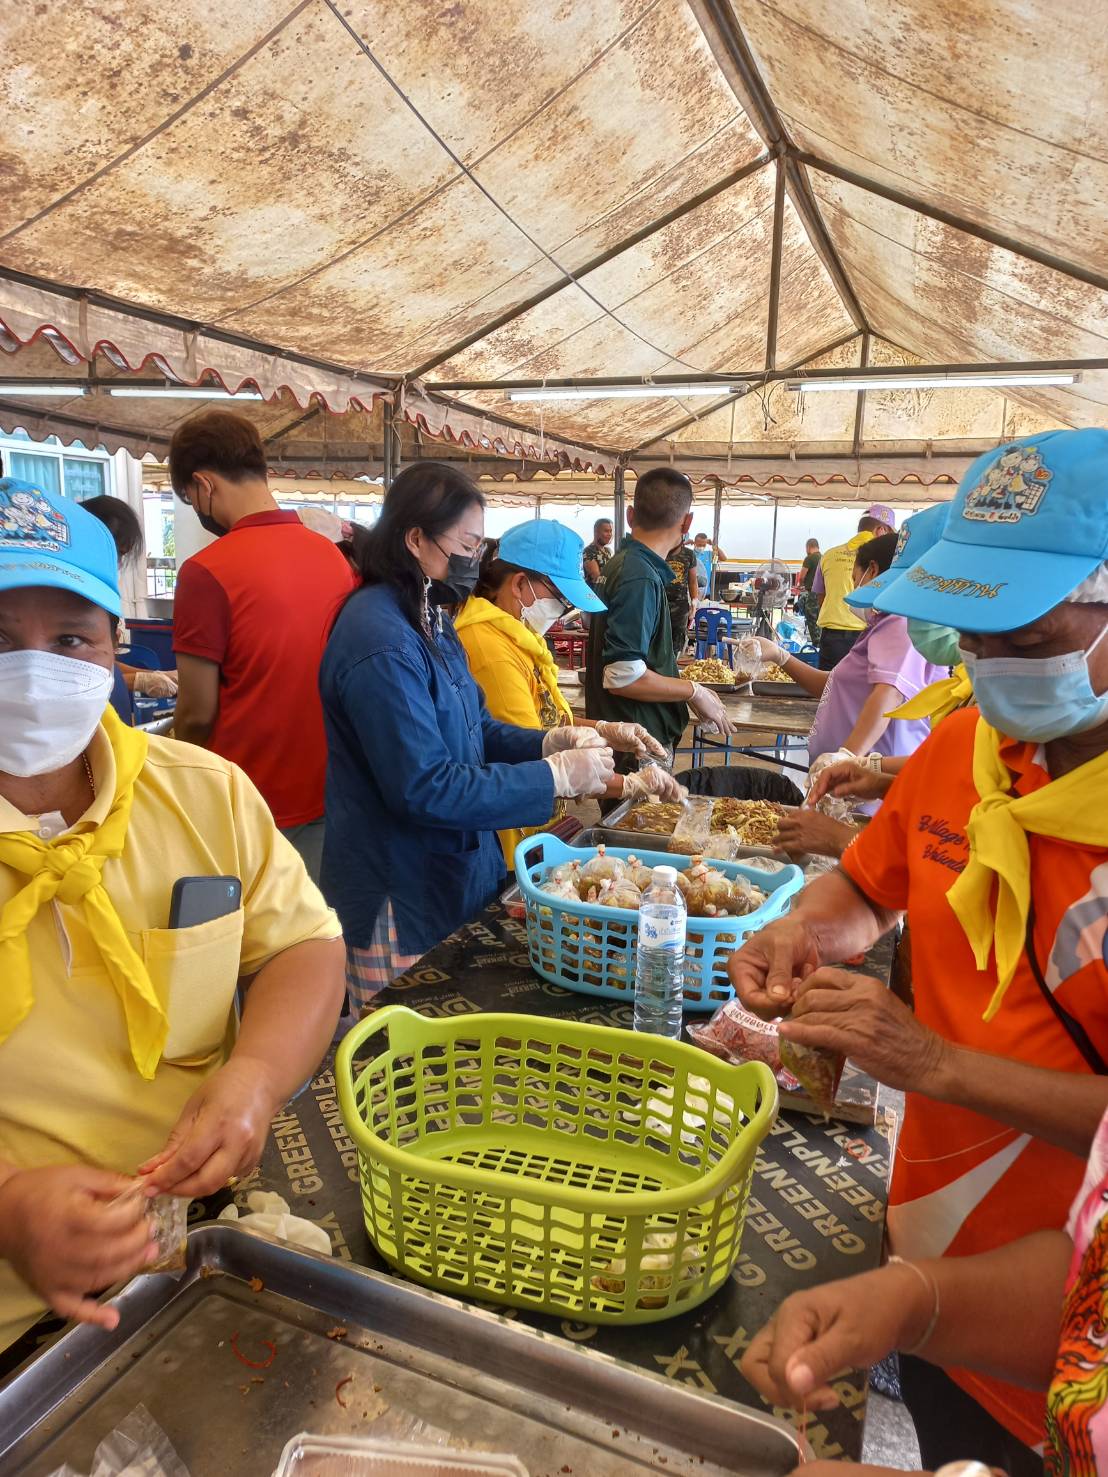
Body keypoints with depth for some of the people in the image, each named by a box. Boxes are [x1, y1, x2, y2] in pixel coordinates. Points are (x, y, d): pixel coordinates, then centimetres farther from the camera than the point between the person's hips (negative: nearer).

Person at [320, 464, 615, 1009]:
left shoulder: (428, 618, 8)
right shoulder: (382, 641, -24)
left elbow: (475, 729, 13)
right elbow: (426, 789, -27)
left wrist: (550, 741, -6)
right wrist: (555, 777, -22)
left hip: (450, 877, 10)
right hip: (403, 903, -9)